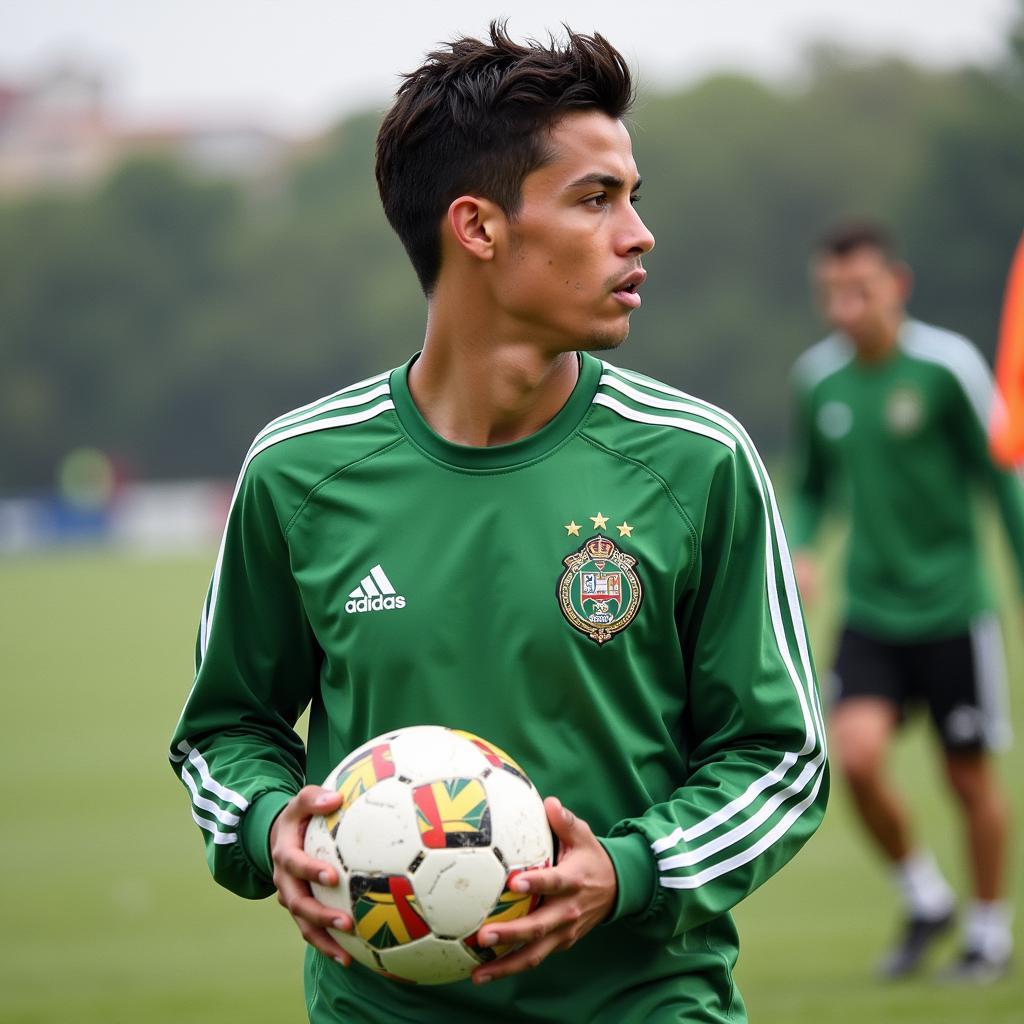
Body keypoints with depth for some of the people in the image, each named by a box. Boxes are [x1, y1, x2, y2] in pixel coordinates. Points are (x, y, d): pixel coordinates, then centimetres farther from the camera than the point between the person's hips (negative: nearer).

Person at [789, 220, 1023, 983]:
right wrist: (799, 549, -4)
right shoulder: (816, 377, 2)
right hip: (870, 611, 3)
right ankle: (924, 898, 10)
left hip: (952, 606, -3)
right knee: (857, 755, -15)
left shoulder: (947, 365, -10)